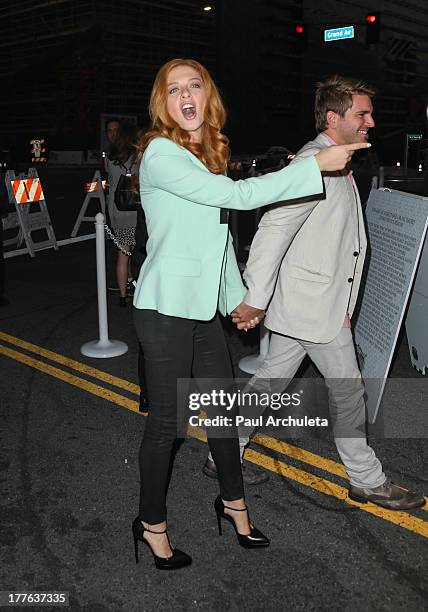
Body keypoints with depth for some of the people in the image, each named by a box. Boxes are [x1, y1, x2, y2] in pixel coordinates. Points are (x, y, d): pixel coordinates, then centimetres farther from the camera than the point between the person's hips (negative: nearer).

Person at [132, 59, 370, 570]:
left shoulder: (208, 155, 13)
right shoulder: (160, 154, -13)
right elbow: (237, 196, -23)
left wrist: (237, 297, 18)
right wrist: (317, 165, -18)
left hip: (202, 306, 8)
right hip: (166, 307, -7)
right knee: (167, 419, 3)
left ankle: (232, 500, 37)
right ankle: (151, 524, 24)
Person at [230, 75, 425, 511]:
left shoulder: (334, 165, 16)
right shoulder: (315, 163, -17)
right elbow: (273, 228, -25)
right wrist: (255, 299, -25)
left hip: (304, 305, 10)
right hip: (316, 306, -10)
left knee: (271, 380, 15)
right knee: (348, 391, 5)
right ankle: (367, 480, 24)